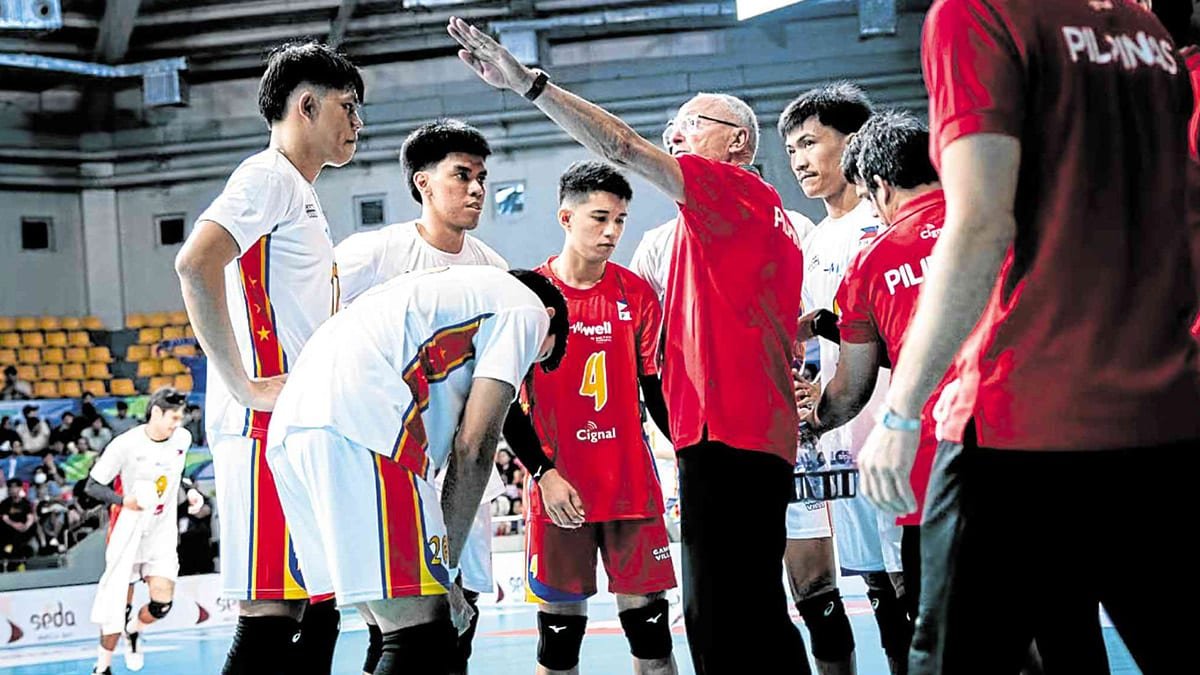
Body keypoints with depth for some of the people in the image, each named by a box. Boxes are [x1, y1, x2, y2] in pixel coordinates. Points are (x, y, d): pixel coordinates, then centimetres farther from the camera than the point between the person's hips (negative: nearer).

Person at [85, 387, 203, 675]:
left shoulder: (182, 439, -2)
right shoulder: (126, 445, -17)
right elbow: (92, 486, -13)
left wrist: (191, 491, 5)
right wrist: (123, 500, -28)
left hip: (162, 532, 4)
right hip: (128, 532, -3)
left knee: (162, 602, -10)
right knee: (118, 605, -1)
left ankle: (133, 631, 24)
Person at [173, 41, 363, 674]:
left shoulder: (300, 196, 25)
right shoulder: (270, 176, -5)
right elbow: (195, 263, -23)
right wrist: (245, 387, -22)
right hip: (269, 431, -10)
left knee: (317, 618, 10)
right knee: (269, 622, -12)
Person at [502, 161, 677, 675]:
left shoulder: (636, 293, 5)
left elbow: (656, 388, 9)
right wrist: (543, 473, -9)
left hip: (634, 483, 2)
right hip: (559, 487, -2)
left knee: (648, 621, 4)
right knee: (559, 629, 2)